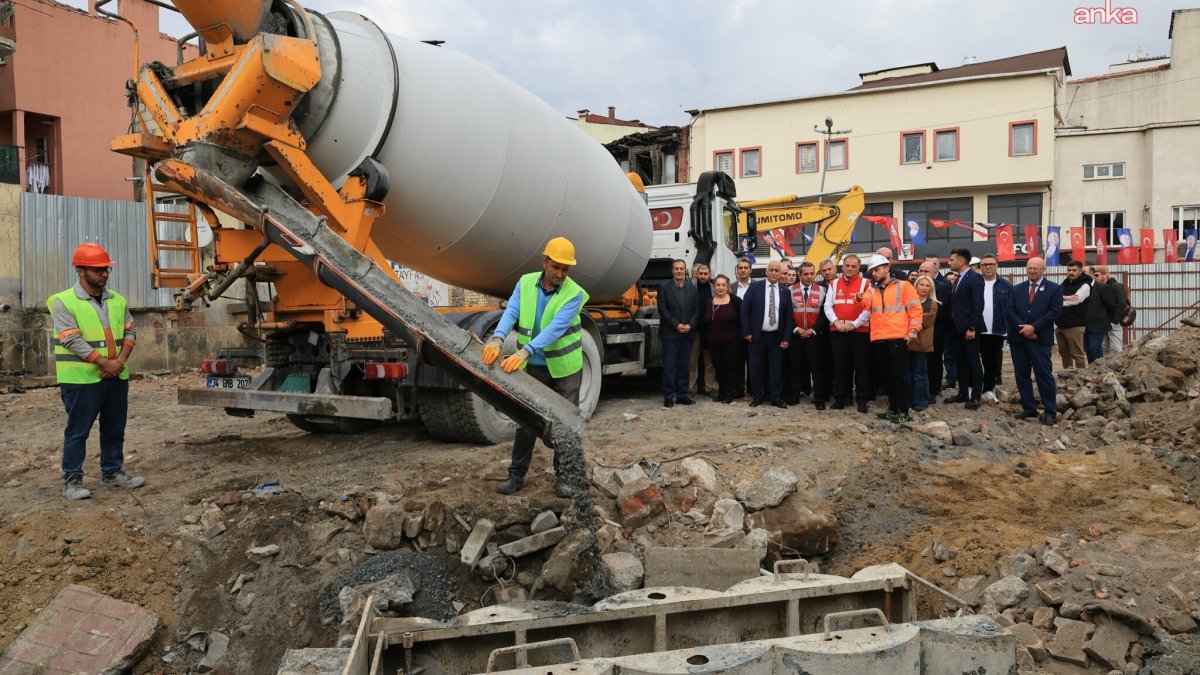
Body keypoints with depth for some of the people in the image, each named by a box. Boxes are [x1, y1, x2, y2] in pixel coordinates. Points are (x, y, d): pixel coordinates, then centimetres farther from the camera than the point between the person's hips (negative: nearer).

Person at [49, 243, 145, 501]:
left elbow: (129, 332, 9)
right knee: (78, 431, 2)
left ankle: (112, 473, 25)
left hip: (117, 377, 6)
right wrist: (104, 363, -20)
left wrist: (121, 360, -8)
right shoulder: (63, 302, -8)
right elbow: (72, 340, -16)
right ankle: (72, 480, 11)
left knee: (114, 429, 13)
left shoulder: (117, 300, 10)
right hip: (81, 379, -6)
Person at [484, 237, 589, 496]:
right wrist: (497, 339, -37)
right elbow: (511, 313, -17)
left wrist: (524, 352, -41)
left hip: (564, 367, -2)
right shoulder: (525, 283, -5)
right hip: (532, 367, 2)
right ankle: (516, 474, 21)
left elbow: (556, 328, -29)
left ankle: (563, 476, 19)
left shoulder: (574, 294, -17)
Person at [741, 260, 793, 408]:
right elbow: (744, 310, -3)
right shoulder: (755, 287, -2)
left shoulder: (785, 291, 4)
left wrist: (786, 338, -2)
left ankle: (776, 397, 13)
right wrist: (746, 332, -7)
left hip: (776, 337, 1)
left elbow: (789, 316, 4)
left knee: (776, 368, 4)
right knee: (756, 367, 5)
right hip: (757, 335, -1)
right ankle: (757, 396, 16)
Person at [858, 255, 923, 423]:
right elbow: (866, 305, -4)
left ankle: (903, 412, 1)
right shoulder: (871, 290, 16)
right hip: (879, 339, 5)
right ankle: (892, 409, 24)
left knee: (900, 375, -3)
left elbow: (915, 308, -2)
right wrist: (860, 299, -26)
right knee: (889, 375, 14)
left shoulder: (903, 286, 3)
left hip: (898, 337, -5)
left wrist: (913, 329, -13)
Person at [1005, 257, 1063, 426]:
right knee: (1021, 374, 7)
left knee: (1044, 374, -5)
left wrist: (1033, 327, -14)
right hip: (1018, 338, 4)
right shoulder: (1017, 289, 13)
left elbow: (1055, 311, -7)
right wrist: (1023, 328, -12)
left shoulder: (1054, 289, 3)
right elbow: (1009, 311, 3)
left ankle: (1051, 412, 1)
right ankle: (1029, 408, 16)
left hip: (1040, 338, -4)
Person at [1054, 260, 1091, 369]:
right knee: (1064, 353, 14)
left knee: (1078, 354, -4)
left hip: (1075, 326, -7)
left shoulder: (1085, 285, -6)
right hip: (1061, 325, 7)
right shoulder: (1064, 284, 14)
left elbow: (1074, 301, -19)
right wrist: (1065, 297, -19)